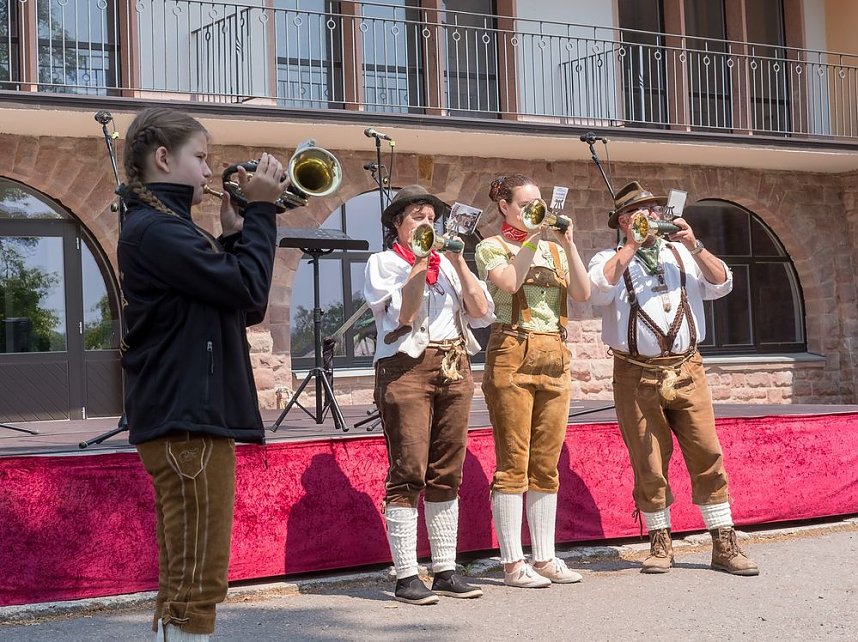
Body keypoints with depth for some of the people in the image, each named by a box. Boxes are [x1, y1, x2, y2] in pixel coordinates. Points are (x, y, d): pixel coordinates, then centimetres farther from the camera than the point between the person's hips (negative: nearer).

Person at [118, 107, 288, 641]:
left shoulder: (166, 227, 21)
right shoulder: (155, 228, -12)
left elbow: (247, 309, 19)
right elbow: (248, 288, -18)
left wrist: (234, 233, 10)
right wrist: (261, 209, -7)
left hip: (191, 418, 11)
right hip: (187, 421, -11)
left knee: (184, 577, 14)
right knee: (198, 579, -8)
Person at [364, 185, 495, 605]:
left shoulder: (446, 262, 19)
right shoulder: (383, 262, 6)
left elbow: (482, 311, 6)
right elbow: (402, 313, -10)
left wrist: (457, 260, 2)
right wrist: (421, 261, -11)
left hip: (454, 367, 5)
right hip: (406, 366, -5)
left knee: (447, 473, 5)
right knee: (408, 473, -8)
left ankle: (446, 572, 10)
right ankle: (406, 577, -5)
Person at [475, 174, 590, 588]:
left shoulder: (555, 250, 18)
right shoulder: (491, 247, 4)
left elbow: (583, 293, 3)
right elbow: (509, 282, -17)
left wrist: (567, 243, -2)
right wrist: (532, 238, -11)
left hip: (554, 357, 5)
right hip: (512, 355, -5)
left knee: (547, 463, 7)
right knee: (513, 463, -5)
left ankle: (545, 557, 13)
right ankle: (512, 563, -1)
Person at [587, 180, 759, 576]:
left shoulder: (681, 254, 16)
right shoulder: (611, 260, 7)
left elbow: (721, 285, 5)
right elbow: (598, 290, -14)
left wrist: (694, 246, -5)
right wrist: (631, 246, -11)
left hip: (686, 370, 2)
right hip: (637, 375, -2)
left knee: (707, 455, -2)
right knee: (649, 464, 2)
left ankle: (724, 545, 5)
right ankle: (660, 544, 15)